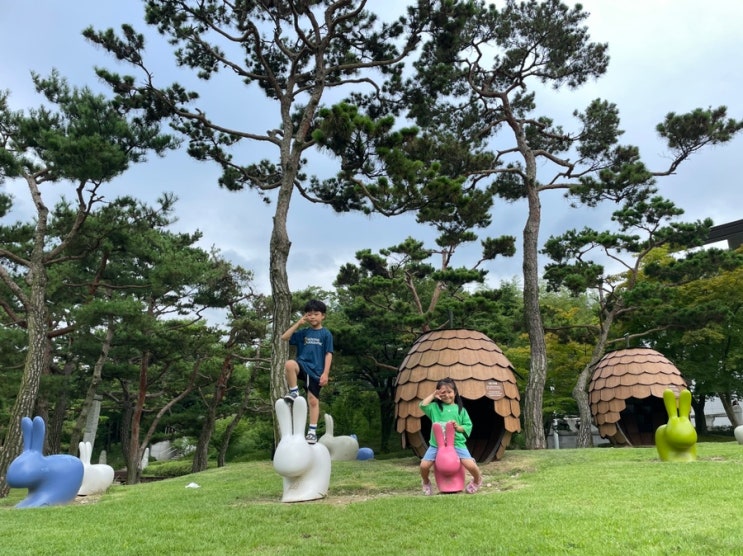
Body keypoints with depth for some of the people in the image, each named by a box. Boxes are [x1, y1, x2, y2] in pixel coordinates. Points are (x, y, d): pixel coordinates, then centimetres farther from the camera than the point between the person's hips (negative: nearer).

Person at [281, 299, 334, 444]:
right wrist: (298, 323, 1)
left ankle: (312, 431, 10)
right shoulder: (303, 332, 10)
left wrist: (325, 373, -9)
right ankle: (294, 392, -13)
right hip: (302, 365, 1)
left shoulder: (326, 334, 2)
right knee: (290, 364, -33)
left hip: (315, 370, -1)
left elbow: (328, 354, -1)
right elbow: (284, 337, 5)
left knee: (313, 400, -1)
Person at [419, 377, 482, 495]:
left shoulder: (460, 409, 9)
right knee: (424, 465, -15)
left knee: (470, 465, -17)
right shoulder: (435, 407, 8)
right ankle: (426, 483, 21)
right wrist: (433, 395, 0)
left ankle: (477, 480, 21)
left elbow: (469, 426, 8)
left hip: (457, 443, 0)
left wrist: (458, 427, -12)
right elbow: (422, 405, -11)